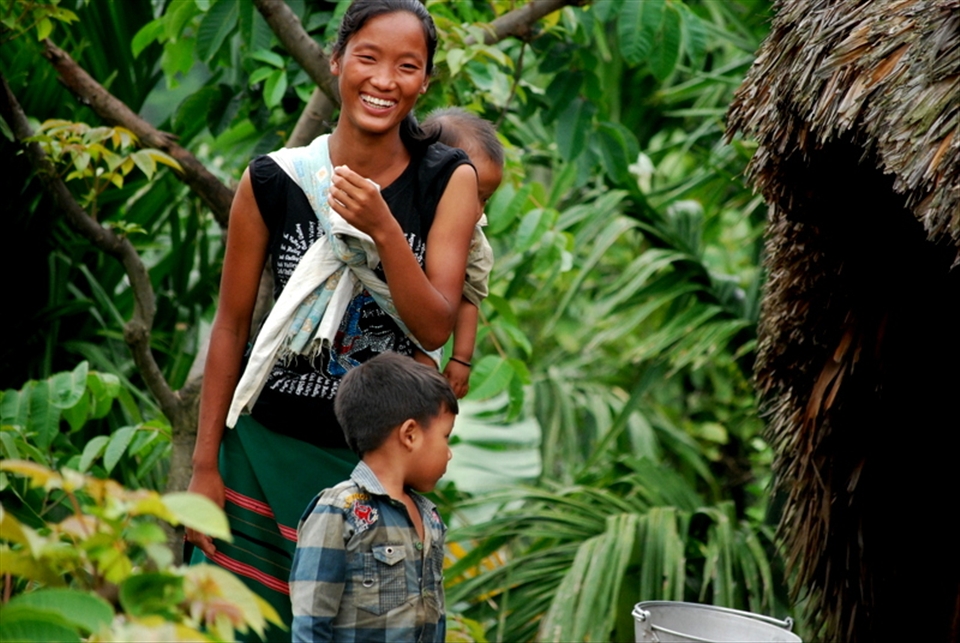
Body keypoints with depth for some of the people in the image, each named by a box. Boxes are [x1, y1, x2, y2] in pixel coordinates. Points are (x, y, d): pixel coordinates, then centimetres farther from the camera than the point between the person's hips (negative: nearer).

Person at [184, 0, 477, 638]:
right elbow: (231, 325, 1)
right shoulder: (274, 181, -6)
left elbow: (435, 329, -11)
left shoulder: (448, 181, -4)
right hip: (268, 448, 0)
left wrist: (381, 228, -25)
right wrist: (205, 465, 2)